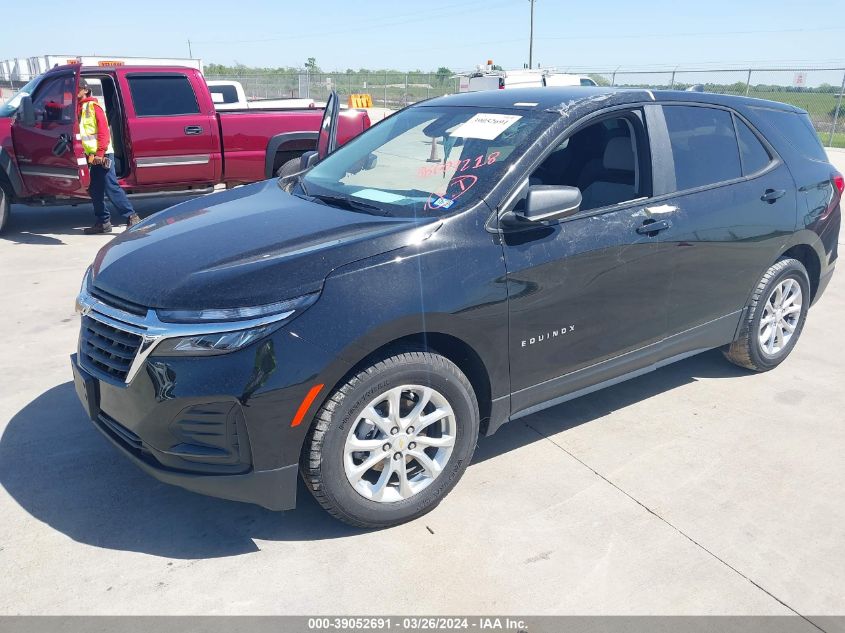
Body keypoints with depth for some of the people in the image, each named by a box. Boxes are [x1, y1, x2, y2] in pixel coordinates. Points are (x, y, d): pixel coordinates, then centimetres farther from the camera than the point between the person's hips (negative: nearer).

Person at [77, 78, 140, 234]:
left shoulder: (93, 106, -3)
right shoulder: (78, 108, 19)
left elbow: (103, 130, -11)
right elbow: (79, 132, 19)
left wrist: (99, 153, -18)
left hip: (102, 155, -8)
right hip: (91, 156, 8)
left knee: (111, 188, -12)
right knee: (94, 190, 7)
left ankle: (132, 217, -10)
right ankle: (103, 222, 13)